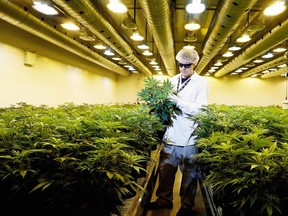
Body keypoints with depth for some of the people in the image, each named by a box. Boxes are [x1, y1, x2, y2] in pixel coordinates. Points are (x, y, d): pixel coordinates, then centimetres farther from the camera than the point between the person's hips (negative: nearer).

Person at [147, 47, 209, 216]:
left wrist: (176, 100, -22)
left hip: (189, 137, -4)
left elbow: (200, 110, -15)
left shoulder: (201, 83, -5)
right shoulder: (172, 80, 10)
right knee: (165, 169, 13)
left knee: (189, 174, 10)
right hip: (171, 134, 5)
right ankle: (164, 200, 33)